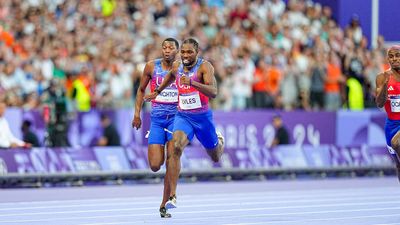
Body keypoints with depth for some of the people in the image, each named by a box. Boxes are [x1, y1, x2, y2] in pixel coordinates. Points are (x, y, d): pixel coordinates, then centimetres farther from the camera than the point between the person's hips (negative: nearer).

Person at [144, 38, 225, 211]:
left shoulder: (205, 66, -17)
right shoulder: (176, 66, -1)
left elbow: (213, 92, -31)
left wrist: (192, 83, -43)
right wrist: (157, 91, 28)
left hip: (203, 117, -2)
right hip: (182, 117, 2)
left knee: (215, 158, 19)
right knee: (176, 148, -28)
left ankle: (219, 142, 60)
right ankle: (172, 196, -29)